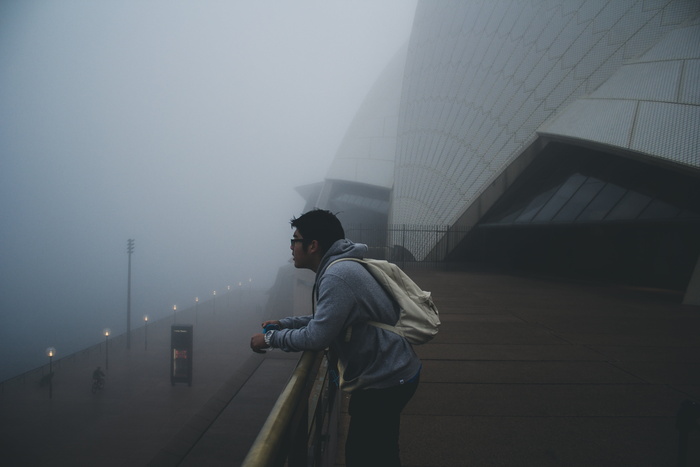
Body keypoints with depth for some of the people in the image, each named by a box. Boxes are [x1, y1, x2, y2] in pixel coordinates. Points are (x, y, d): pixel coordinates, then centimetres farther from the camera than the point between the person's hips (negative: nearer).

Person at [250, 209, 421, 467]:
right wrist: (284, 323, 12)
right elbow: (325, 318, 20)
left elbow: (316, 337, -25)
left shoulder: (337, 277, -24)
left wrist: (270, 338, -11)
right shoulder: (339, 266, 9)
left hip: (385, 381, -10)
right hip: (389, 372, 10)